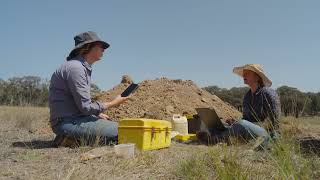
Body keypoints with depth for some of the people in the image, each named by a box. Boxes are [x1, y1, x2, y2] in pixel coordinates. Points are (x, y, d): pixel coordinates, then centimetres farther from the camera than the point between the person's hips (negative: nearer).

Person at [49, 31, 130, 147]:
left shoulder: (84, 67, 15)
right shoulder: (75, 68, -17)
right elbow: (85, 106, -20)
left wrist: (98, 114, 11)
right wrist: (114, 103, -10)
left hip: (76, 117, 10)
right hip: (67, 122, -10)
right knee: (118, 131, -18)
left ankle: (74, 137, 7)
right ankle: (72, 139, -10)